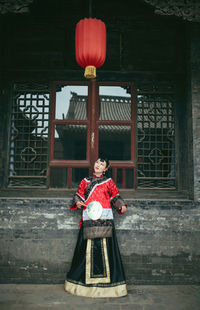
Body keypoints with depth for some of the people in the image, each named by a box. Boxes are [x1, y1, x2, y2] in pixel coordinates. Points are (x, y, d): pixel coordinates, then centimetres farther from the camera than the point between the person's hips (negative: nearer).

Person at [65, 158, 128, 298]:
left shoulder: (109, 182, 12)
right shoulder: (85, 181, 16)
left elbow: (116, 197, 11)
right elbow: (78, 195, 14)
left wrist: (122, 205, -7)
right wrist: (78, 202, -6)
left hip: (104, 219, -1)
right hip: (88, 219, 1)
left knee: (105, 248, -3)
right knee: (88, 248, 0)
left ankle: (107, 280, 6)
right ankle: (86, 279, 12)